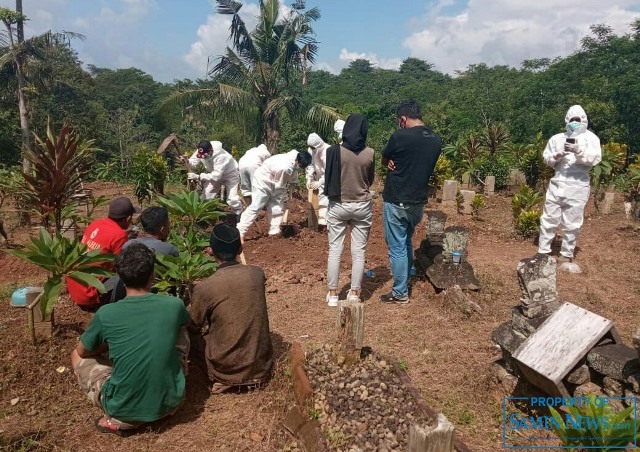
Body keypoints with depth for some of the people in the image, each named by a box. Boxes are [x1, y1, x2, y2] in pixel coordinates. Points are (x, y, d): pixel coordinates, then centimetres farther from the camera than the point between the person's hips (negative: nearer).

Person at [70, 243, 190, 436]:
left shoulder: (106, 314, -13)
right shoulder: (174, 305, -9)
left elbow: (82, 351, 7)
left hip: (123, 409, -1)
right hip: (169, 402, 2)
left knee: (77, 355, 19)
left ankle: (121, 418, 7)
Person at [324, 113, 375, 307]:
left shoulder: (334, 151, -10)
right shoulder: (370, 154, -7)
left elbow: (328, 178, -1)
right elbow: (370, 180, 7)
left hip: (338, 205, 0)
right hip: (362, 206, 1)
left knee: (334, 250, 8)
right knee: (358, 252, 9)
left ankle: (332, 294, 14)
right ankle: (355, 293, 16)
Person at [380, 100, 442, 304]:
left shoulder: (400, 136, -17)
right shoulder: (436, 140, 2)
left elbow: (384, 160, -2)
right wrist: (400, 163, -1)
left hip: (396, 202, -7)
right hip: (418, 202, 7)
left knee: (397, 248, 4)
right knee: (407, 243, 24)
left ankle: (400, 293, 13)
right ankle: (405, 282, 36)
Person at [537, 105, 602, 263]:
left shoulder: (590, 138, 3)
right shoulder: (557, 138, 12)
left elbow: (595, 158, -10)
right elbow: (546, 158, 12)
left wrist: (579, 151, -25)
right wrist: (556, 156, -9)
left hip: (577, 187, -3)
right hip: (556, 184, 3)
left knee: (571, 223, 3)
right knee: (549, 219, 7)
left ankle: (567, 254, 16)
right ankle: (543, 251, 17)